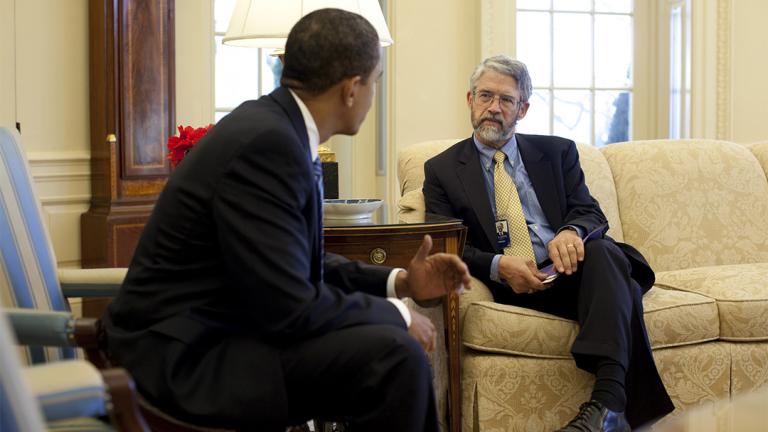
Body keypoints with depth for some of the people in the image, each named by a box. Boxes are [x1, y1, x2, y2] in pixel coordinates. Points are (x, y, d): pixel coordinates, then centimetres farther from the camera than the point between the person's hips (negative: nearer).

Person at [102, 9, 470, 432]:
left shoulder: (279, 127, 5)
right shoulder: (265, 143, -23)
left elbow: (302, 265, 15)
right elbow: (288, 307, -25)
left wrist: (400, 283, 8)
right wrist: (396, 315, -12)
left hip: (223, 328, 10)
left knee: (401, 346, 13)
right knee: (393, 355, -21)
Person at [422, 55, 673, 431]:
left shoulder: (557, 152, 18)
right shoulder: (442, 170, 12)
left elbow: (590, 212, 9)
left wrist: (572, 232, -18)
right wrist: (497, 266, -17)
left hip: (569, 271, 2)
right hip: (511, 288, -1)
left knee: (602, 252, -34)